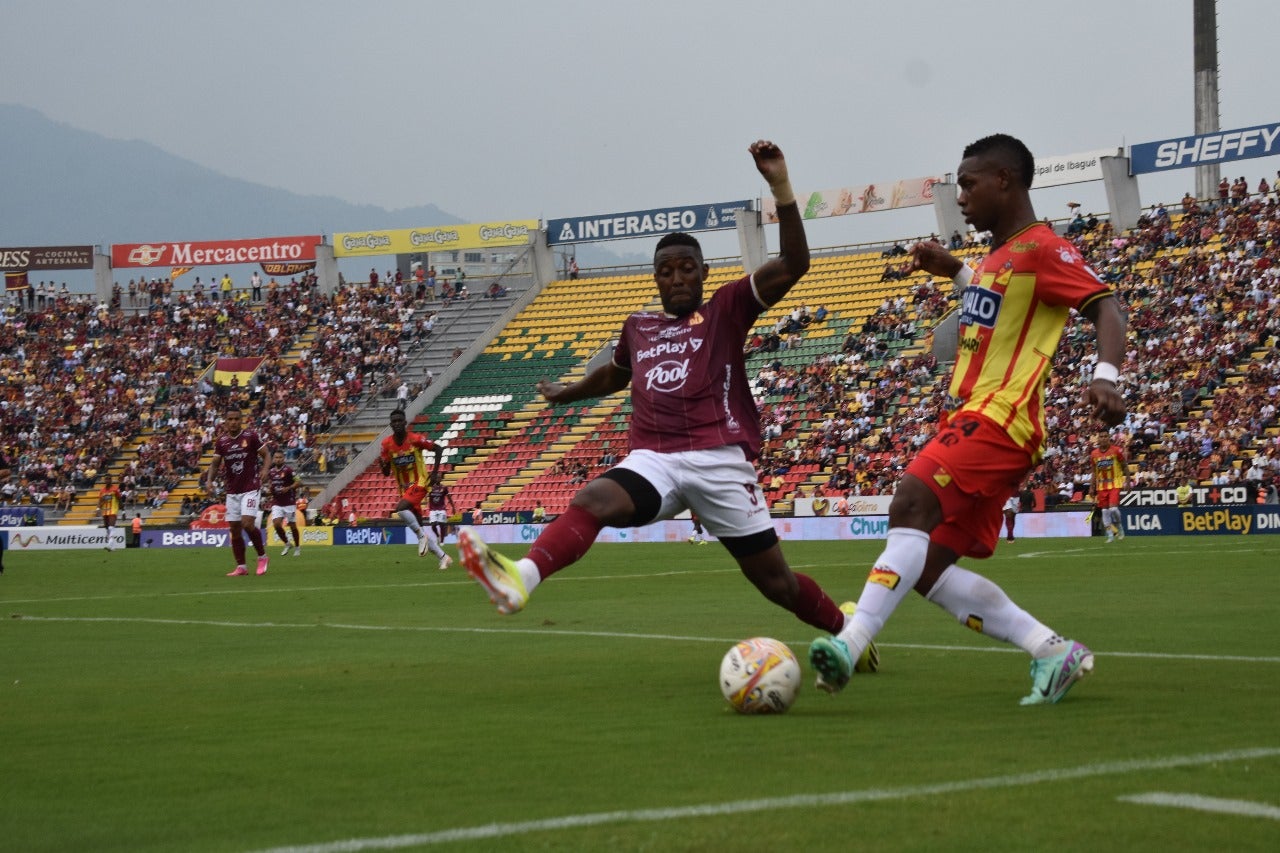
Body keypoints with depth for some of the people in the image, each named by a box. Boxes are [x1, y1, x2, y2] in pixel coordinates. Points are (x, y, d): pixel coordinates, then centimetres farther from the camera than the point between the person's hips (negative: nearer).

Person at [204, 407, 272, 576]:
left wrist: (263, 471, -18)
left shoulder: (251, 436, -6)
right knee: (235, 529, 3)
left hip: (250, 488, -4)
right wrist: (209, 480, -6)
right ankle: (240, 567, 10)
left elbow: (266, 455, 0)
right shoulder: (221, 441, 4)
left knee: (247, 523, -18)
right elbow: (215, 463, 11)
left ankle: (262, 556, 3)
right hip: (232, 491, 4)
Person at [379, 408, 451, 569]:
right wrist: (383, 464, -20)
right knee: (420, 526, 5)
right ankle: (443, 557, 15)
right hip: (404, 488, 5)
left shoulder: (415, 439, -13)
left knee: (400, 509, -31)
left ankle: (421, 535, -11)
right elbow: (386, 473, 3)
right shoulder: (387, 444, -2)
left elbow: (438, 449, -3)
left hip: (419, 483, -5)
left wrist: (434, 473, -10)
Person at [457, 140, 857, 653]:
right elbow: (614, 374, 44)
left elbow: (793, 264, -5)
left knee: (776, 581, 2)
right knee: (593, 500, -31)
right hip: (654, 460, 2)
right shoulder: (638, 327, 21)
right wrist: (566, 394, 60)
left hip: (719, 461, -2)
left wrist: (781, 187, -16)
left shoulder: (727, 310, 9)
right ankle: (520, 580, -54)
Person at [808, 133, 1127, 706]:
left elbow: (1104, 307, -16)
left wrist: (1106, 376, -33)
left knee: (912, 503, -30)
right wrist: (955, 271, 33)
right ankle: (1053, 652, 5)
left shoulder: (1041, 249, -7)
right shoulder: (1000, 254, 21)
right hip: (968, 418, 10)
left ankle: (849, 645, -40)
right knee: (927, 568, 2)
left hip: (998, 419, -10)